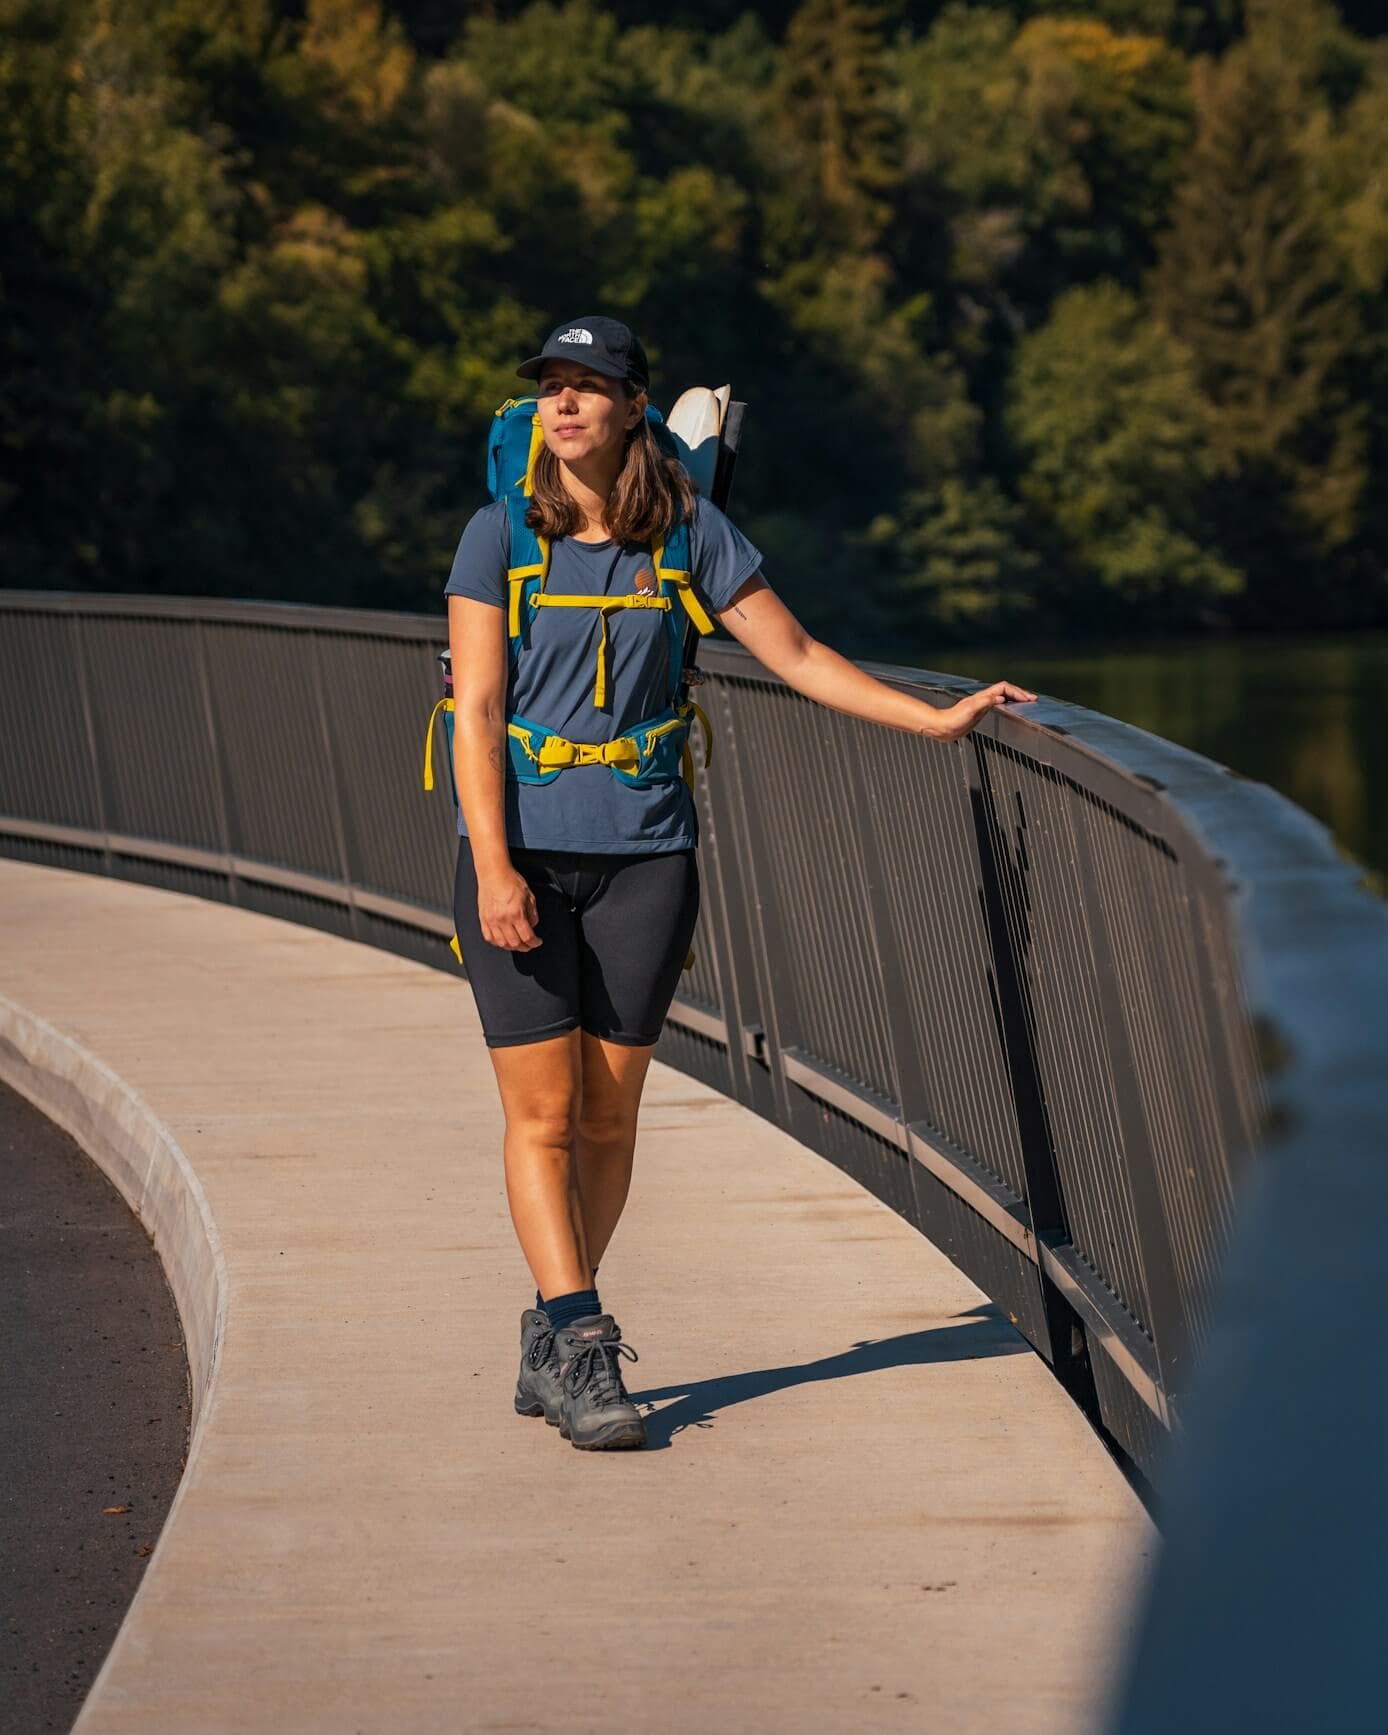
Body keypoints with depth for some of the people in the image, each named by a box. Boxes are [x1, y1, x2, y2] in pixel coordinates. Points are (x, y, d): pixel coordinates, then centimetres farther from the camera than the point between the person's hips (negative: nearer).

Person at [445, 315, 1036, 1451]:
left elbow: (797, 655, 8)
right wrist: (494, 868, -14)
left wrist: (936, 718, 3)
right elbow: (478, 710, -5)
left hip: (643, 853, 2)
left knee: (609, 1114, 5)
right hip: (522, 850, -2)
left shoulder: (690, 532, 2)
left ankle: (550, 1343, 18)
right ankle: (581, 1346, -8)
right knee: (542, 1112, -7)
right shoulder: (499, 535, -2)